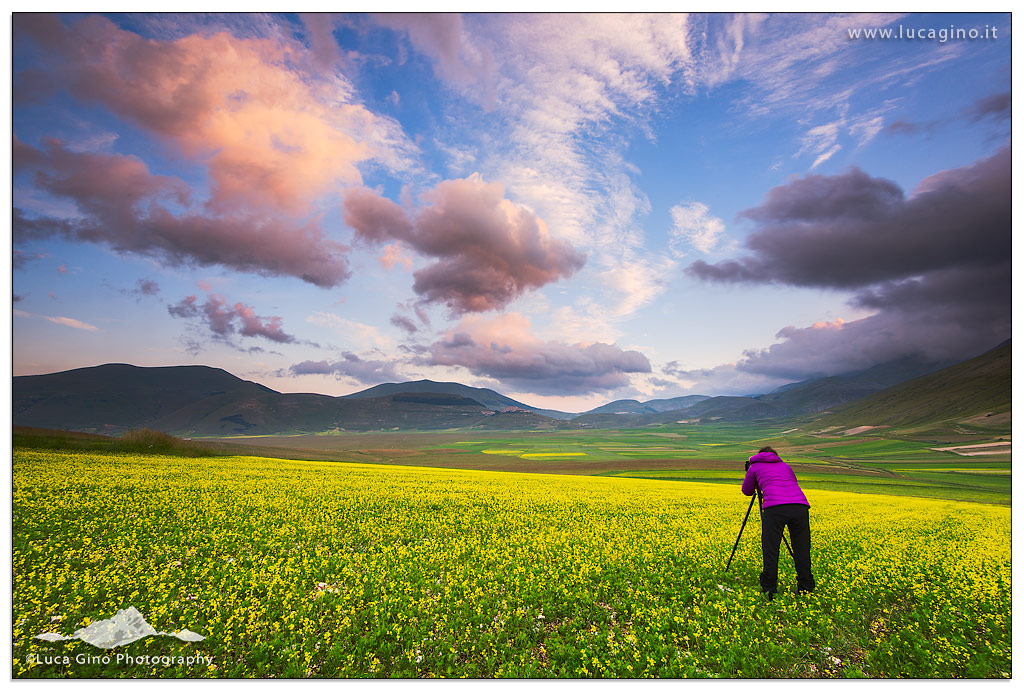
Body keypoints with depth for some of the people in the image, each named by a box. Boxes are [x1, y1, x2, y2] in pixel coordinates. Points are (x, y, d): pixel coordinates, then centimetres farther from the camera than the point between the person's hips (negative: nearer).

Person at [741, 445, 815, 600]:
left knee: (770, 549, 0)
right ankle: (806, 589, 19)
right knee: (801, 549, 14)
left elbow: (747, 491, 33)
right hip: (800, 505, 4)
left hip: (775, 507, -4)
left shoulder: (755, 467, 24)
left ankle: (768, 590, -3)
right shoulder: (785, 465, 32)